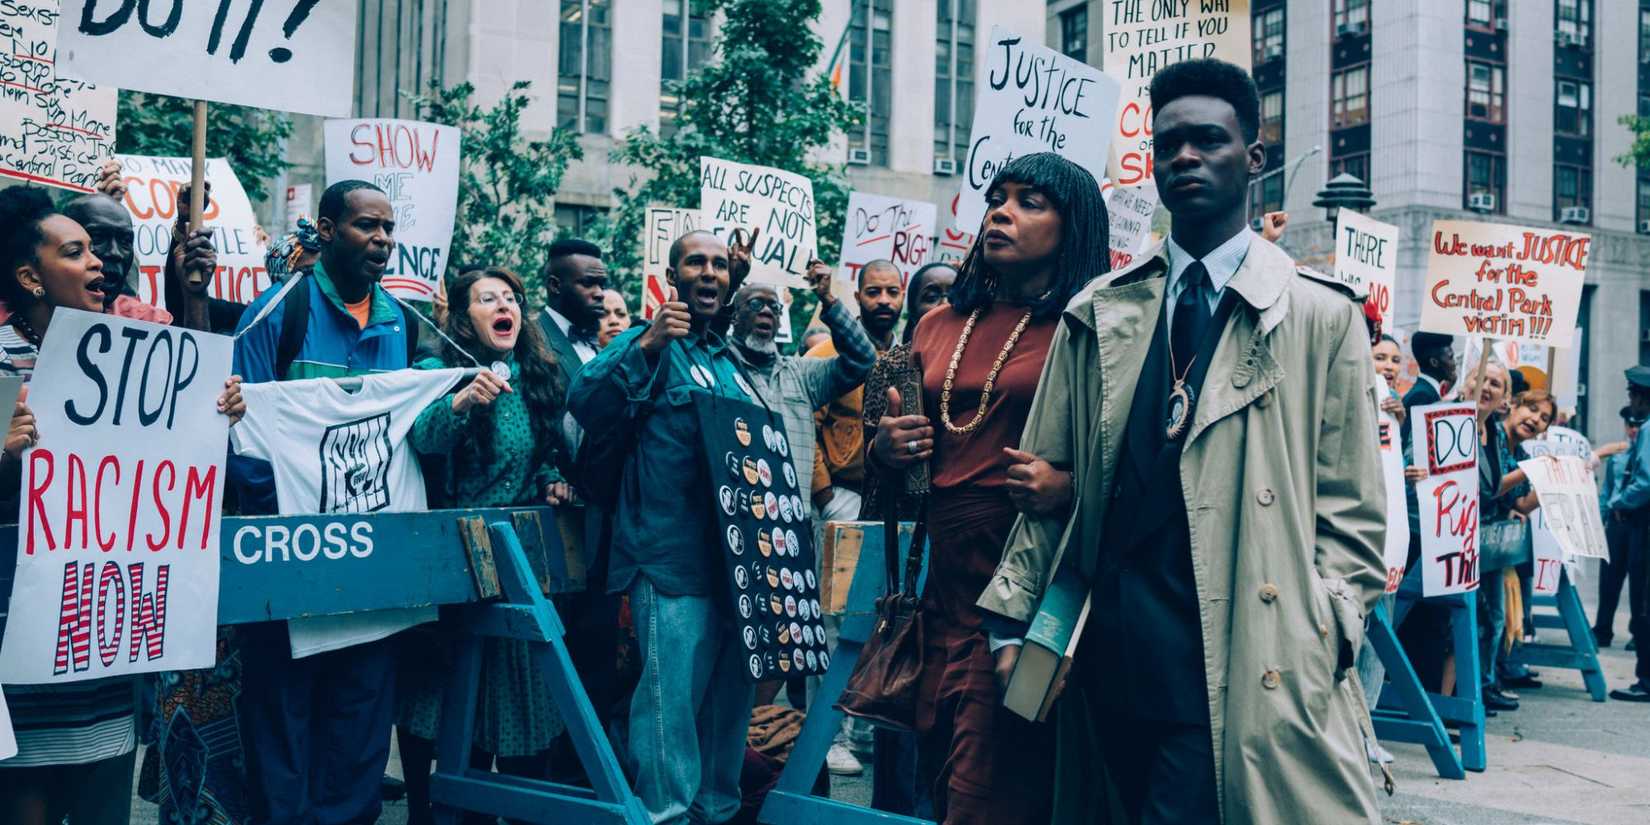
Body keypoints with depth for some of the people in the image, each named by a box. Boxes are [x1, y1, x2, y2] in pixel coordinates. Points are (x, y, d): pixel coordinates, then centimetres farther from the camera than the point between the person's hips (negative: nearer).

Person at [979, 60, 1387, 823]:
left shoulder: (1321, 318, 4)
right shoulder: (1096, 316, 11)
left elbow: (1350, 509, 3)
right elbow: (1050, 481, 11)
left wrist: (1323, 636, -8)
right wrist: (1015, 617, 5)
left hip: (1242, 669, -3)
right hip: (1109, 656, 3)